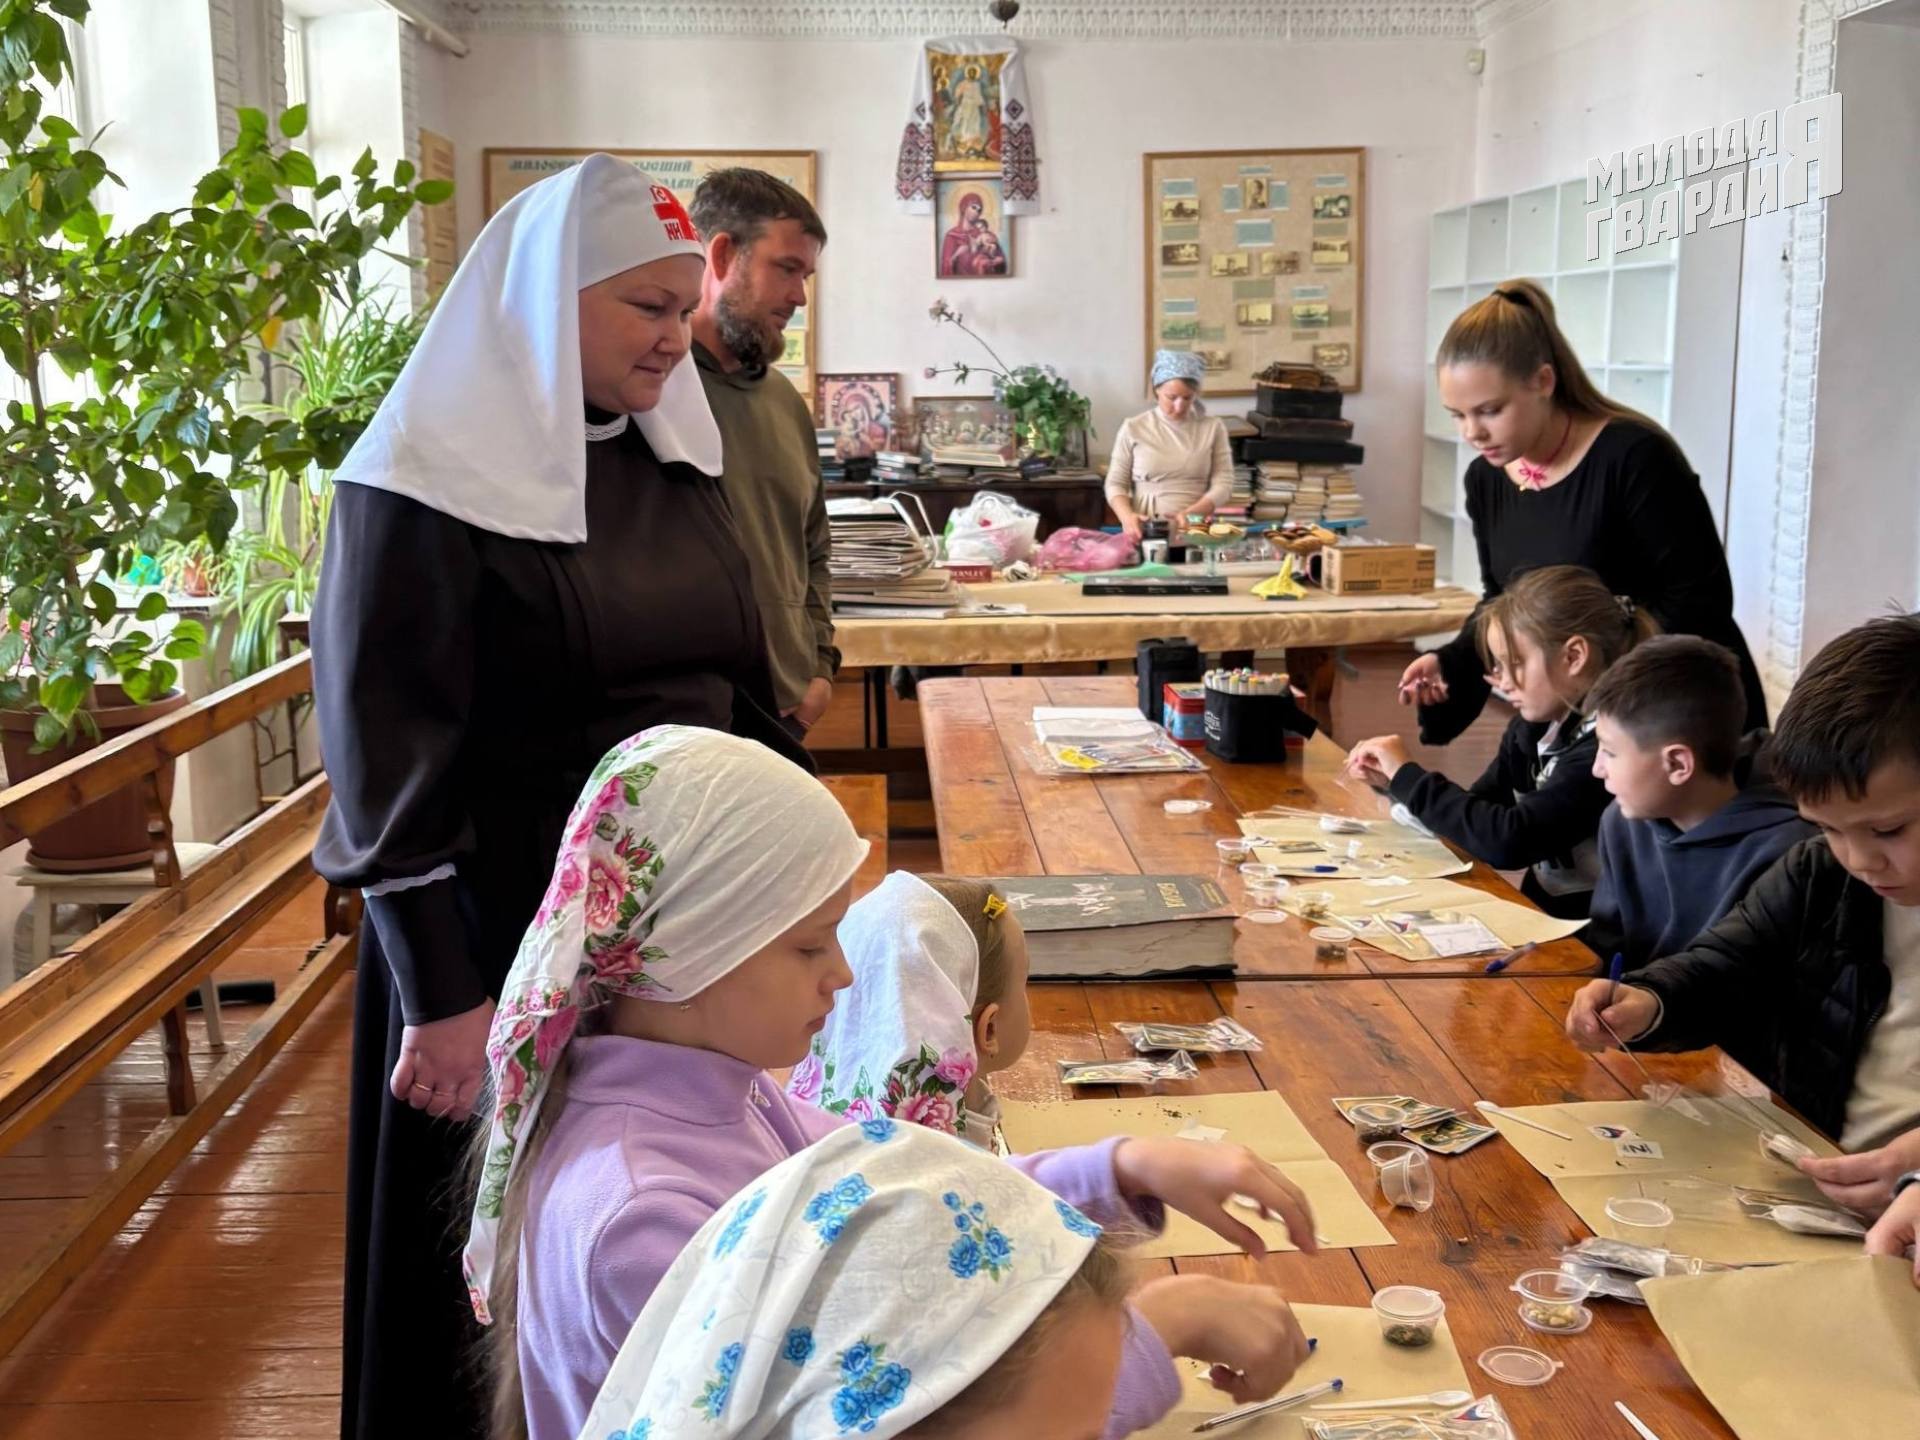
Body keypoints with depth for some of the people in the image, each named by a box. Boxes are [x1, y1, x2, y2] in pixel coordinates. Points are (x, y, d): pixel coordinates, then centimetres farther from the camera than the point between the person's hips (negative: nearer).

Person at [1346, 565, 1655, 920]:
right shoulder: (1534, 729, 2)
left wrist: (1408, 775, -18)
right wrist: (1396, 781, -7)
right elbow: (1479, 813, 9)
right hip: (1539, 911, 6)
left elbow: (1509, 841, -28)